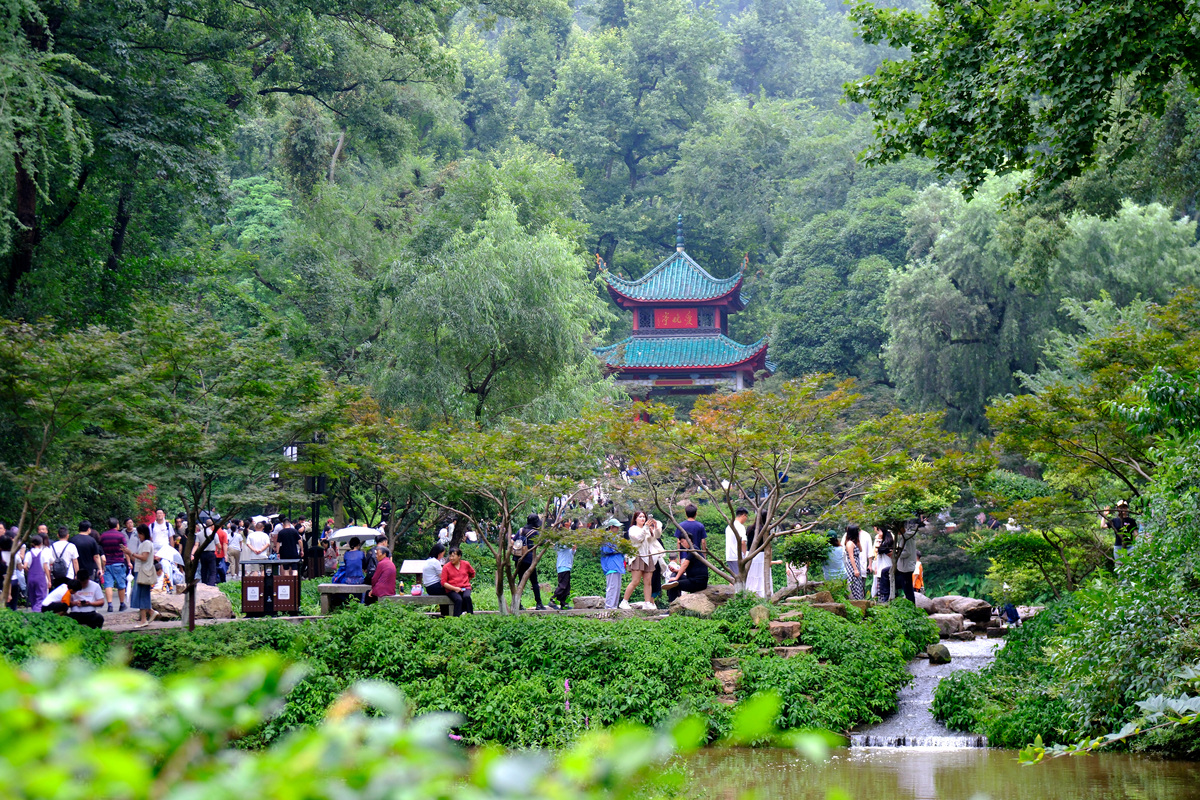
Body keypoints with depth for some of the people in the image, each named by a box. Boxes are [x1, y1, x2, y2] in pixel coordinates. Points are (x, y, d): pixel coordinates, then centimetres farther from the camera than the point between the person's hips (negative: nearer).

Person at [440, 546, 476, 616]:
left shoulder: (466, 564, 9)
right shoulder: (446, 567, 0)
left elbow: (472, 574, 29)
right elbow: (443, 582, -4)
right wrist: (455, 588, -13)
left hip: (465, 588, 2)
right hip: (452, 590, -2)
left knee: (466, 597, -32)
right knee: (459, 599, -33)